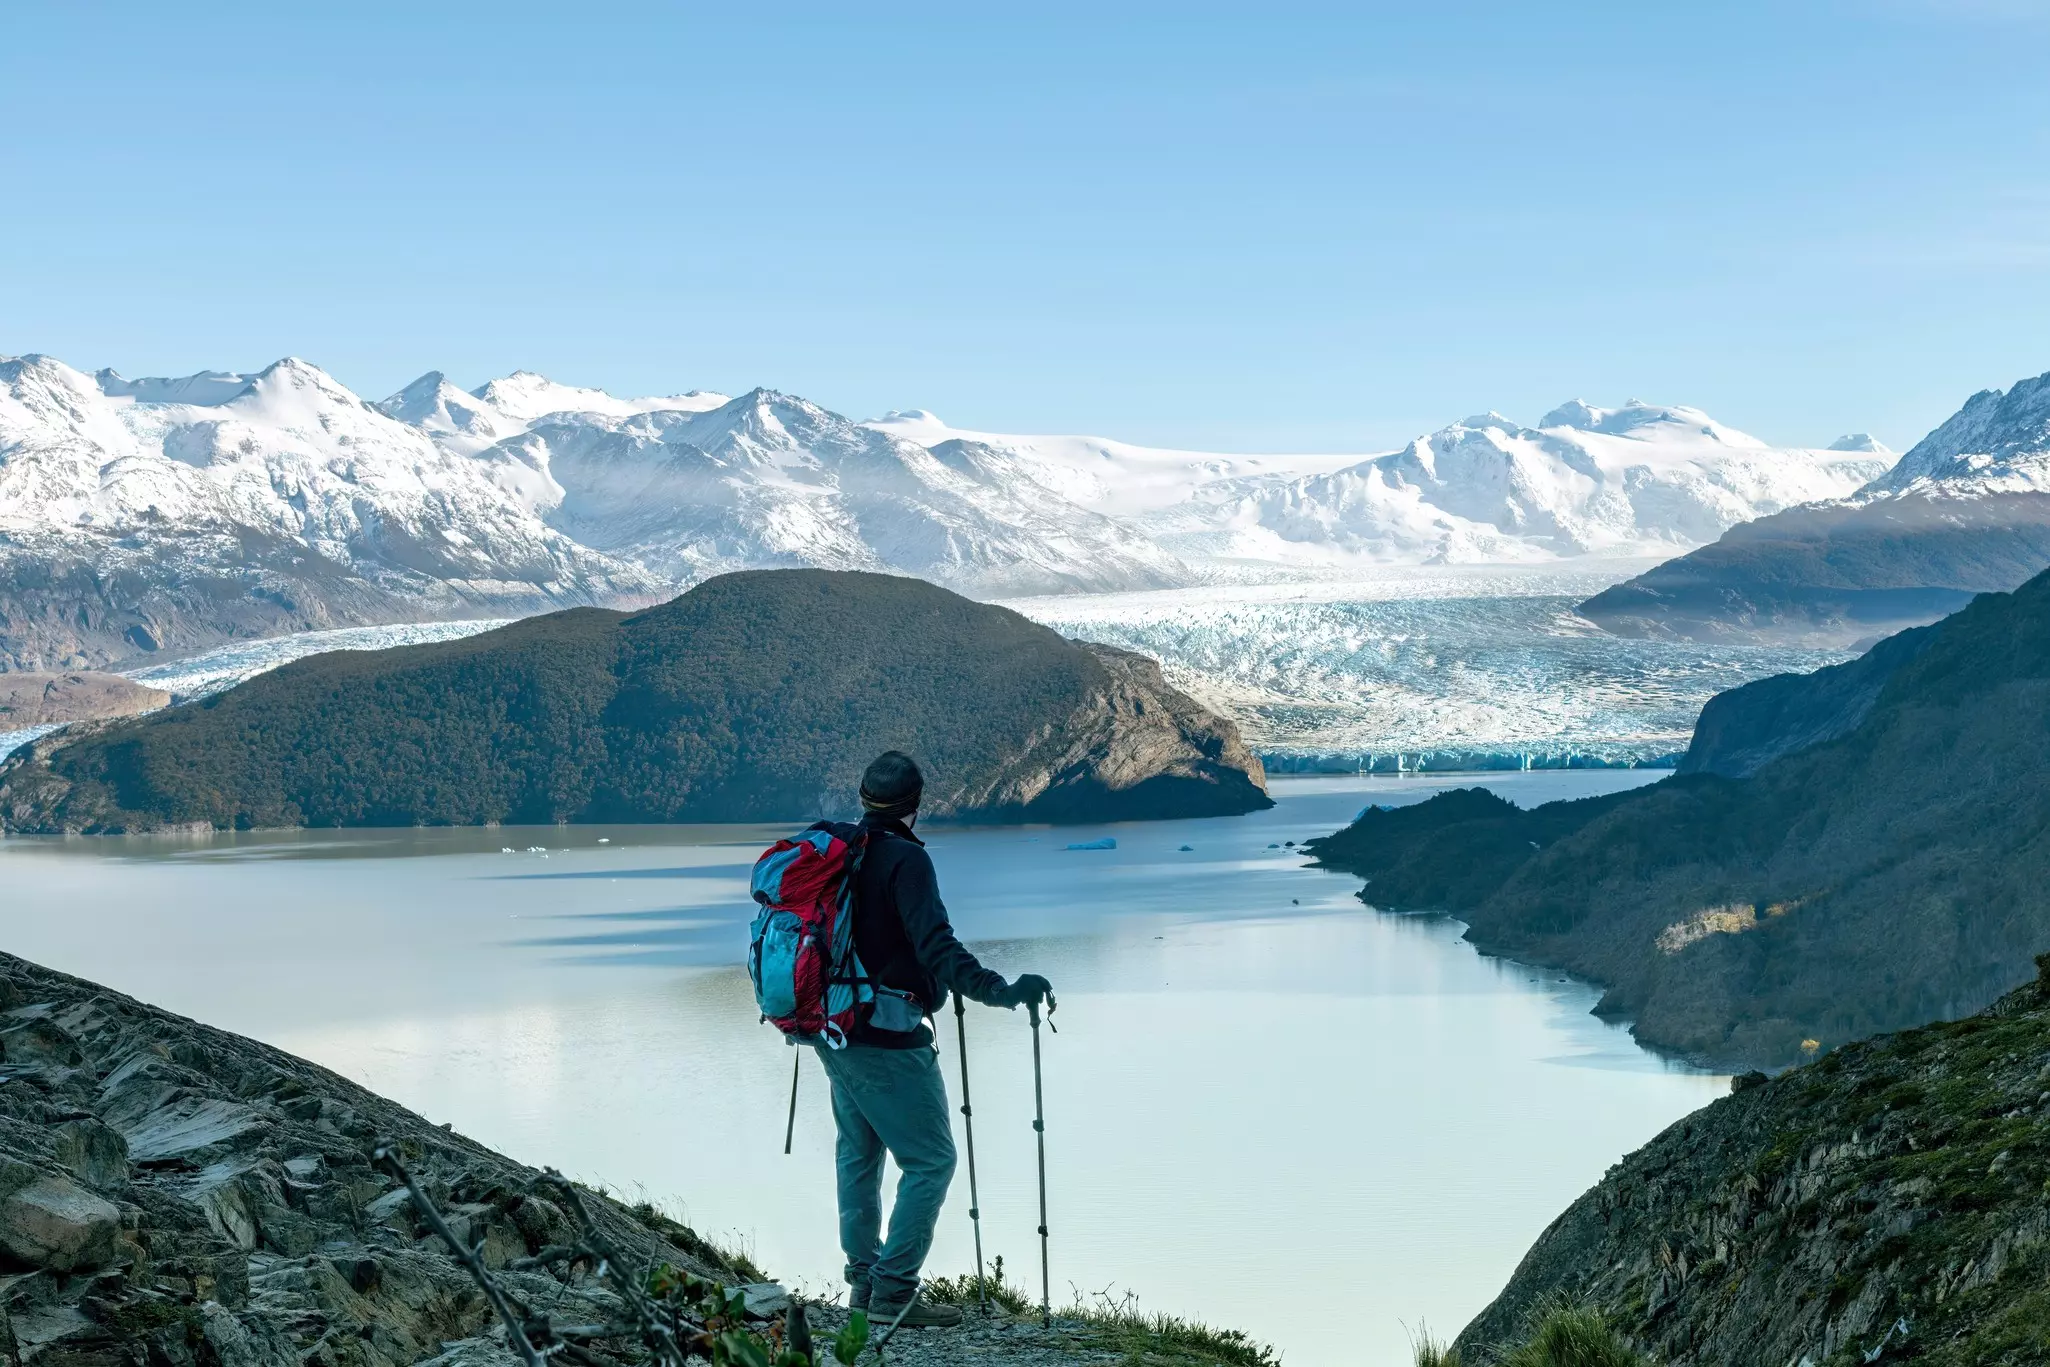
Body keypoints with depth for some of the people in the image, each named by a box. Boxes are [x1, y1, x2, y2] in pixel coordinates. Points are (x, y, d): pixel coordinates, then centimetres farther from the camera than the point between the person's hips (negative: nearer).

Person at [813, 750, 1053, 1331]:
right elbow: (936, 945, -28)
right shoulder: (904, 859, -16)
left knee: (859, 1151, 22)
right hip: (885, 1037, -9)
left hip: (833, 1031, 9)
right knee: (931, 1159, -3)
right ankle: (892, 1294, -6)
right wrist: (998, 990, -35)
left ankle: (864, 1279, 29)